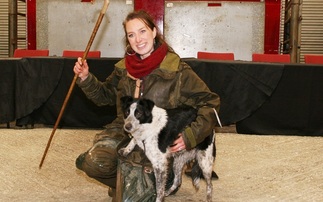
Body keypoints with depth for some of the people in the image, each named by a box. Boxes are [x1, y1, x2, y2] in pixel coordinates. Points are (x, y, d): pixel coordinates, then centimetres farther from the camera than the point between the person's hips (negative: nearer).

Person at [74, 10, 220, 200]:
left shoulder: (177, 69, -12)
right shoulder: (124, 67, 2)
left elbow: (210, 102, -10)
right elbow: (105, 95, 19)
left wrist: (191, 135, -21)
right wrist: (86, 78, 1)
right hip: (124, 131, 3)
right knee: (93, 163, -24)